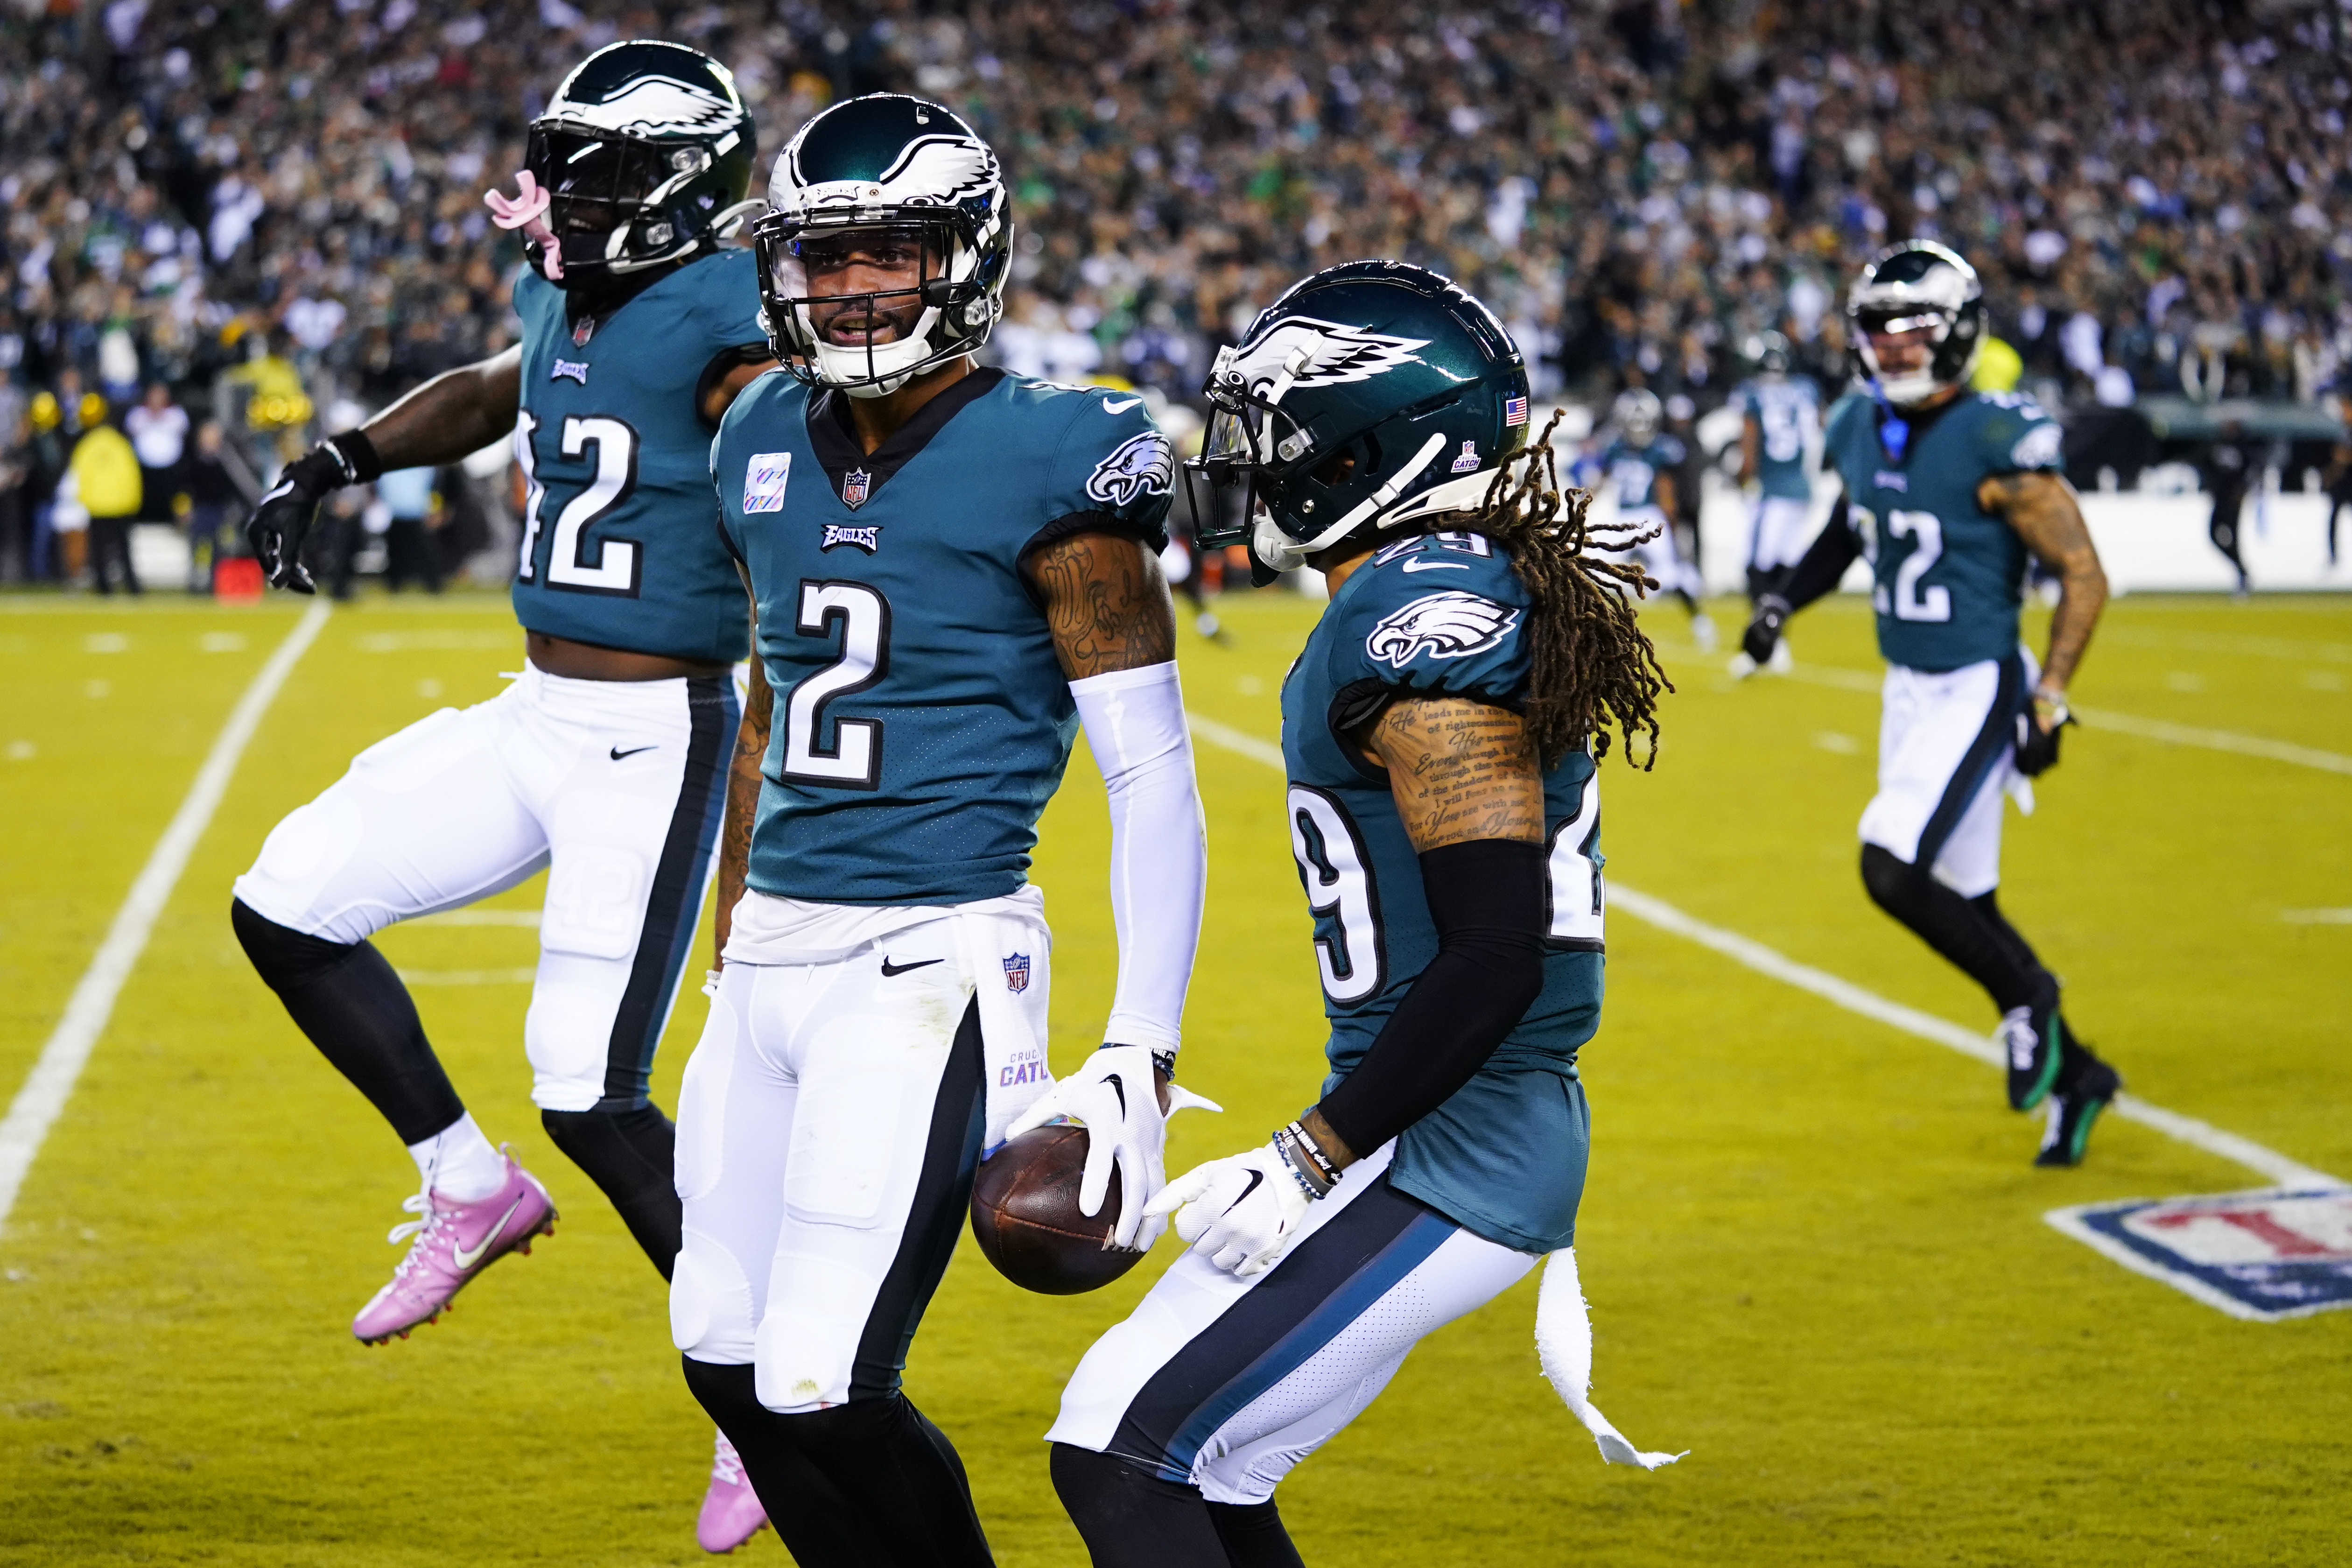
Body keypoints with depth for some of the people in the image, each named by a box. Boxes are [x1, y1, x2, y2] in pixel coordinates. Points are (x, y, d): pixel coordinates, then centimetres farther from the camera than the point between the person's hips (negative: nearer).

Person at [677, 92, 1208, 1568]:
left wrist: (1141, 1056, -15)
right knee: (727, 1356, 10)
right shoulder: (772, 447, 10)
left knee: (821, 1387, -11)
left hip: (929, 964, -7)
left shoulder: (1046, 466, -11)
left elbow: (1154, 776, -10)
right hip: (774, 953, 8)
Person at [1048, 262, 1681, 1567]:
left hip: (1443, 1163, -10)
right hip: (1454, 1134, 10)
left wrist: (1310, 1166, -19)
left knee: (1121, 1458, -9)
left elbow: (1496, 953, -25)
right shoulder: (1449, 592, 12)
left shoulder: (1424, 622, -19)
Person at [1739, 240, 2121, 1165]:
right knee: (1962, 903, 11)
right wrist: (1786, 602, 10)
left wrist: (2047, 702, -18)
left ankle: (2027, 1001, 4)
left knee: (1892, 869, -18)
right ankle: (2072, 1076, 25)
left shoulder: (1996, 445, -19)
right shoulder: (1859, 430, 2)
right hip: (1907, 690, 7)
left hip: (1976, 690, -7)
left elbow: (2083, 576, -14)